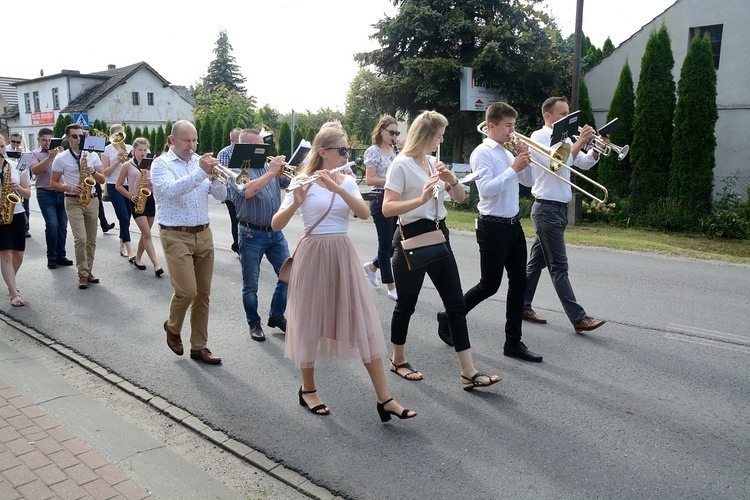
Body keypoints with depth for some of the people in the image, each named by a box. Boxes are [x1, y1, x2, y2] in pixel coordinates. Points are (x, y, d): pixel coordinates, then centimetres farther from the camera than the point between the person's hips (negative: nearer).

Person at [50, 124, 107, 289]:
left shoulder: (92, 155, 6)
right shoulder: (61, 158, -2)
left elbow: (102, 180, 5)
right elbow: (53, 184, 0)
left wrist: (93, 172, -14)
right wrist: (69, 188, -16)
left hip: (91, 200, 3)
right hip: (73, 201, -3)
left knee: (91, 240, 7)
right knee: (80, 239, -13)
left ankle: (89, 271, 19)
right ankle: (83, 274, -2)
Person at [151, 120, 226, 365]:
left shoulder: (200, 161, 10)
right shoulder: (161, 164, -2)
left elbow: (221, 196, 4)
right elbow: (172, 190, -23)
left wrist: (214, 176, -15)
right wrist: (201, 172, -29)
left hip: (203, 234, 5)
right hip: (176, 236, -5)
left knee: (203, 294, 7)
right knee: (187, 291, -11)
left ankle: (199, 346, 18)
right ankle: (172, 327, 20)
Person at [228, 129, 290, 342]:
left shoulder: (269, 166, 11)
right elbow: (248, 191, -26)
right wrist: (271, 172, -22)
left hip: (275, 232, 5)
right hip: (252, 234, -5)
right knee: (251, 284, 6)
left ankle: (276, 316, 25)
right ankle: (254, 323, 24)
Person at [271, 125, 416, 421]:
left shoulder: (347, 182, 8)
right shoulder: (303, 182, -5)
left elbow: (364, 213, -10)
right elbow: (275, 225, -13)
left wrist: (338, 189, -23)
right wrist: (297, 201, -30)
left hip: (343, 254, 4)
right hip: (313, 255, -4)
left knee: (364, 323, 0)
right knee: (311, 322, 7)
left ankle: (384, 399, 4)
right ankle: (308, 390, 29)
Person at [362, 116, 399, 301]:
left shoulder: (395, 151, 13)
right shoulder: (373, 151, -8)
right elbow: (369, 180, -15)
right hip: (381, 201, -7)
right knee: (386, 244, -1)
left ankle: (372, 266, 34)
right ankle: (392, 288, 8)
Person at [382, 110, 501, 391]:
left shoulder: (433, 163, 12)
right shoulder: (402, 164, -10)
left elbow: (460, 198, 11)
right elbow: (387, 208, -18)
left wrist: (452, 180, -9)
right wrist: (422, 198, -30)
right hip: (412, 238, -7)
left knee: (456, 303, 2)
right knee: (406, 304, 7)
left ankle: (469, 373, 4)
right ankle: (398, 361, 29)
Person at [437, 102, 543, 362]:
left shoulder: (507, 152, 14)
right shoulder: (482, 153, -11)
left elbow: (528, 181, 15)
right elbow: (487, 189, -22)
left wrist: (525, 158, 1)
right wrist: (514, 168, -19)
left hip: (513, 224, 8)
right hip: (493, 227, -8)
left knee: (519, 282, 6)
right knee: (489, 285, -1)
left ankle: (513, 342, 14)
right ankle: (449, 318, 21)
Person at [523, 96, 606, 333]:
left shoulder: (564, 139, 16)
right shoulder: (539, 137, -9)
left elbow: (584, 163, 15)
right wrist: (580, 142, -19)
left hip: (559, 208, 9)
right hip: (547, 208, -9)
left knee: (537, 261, 13)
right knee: (559, 267, -7)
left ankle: (523, 306, 21)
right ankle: (579, 318, -6)